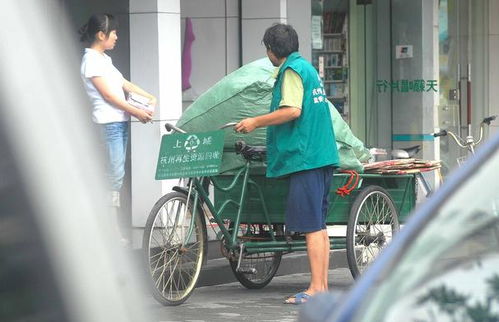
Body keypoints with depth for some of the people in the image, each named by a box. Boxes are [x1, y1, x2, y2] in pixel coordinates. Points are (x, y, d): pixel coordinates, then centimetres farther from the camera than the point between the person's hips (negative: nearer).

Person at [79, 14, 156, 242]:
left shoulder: (103, 59, 18)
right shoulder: (91, 60, -10)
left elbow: (124, 83, 19)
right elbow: (107, 94, -12)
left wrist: (149, 97, 9)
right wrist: (136, 111, -10)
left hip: (119, 121, 10)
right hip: (108, 123, -10)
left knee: (116, 175, 7)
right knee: (115, 175, -11)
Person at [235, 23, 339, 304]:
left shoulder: (291, 70, -9)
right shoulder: (308, 68, 20)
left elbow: (292, 110, -21)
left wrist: (256, 122, -11)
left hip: (304, 155, -10)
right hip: (323, 154, 10)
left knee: (312, 227, -10)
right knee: (319, 226, 11)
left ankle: (316, 289, -11)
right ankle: (323, 286, 13)